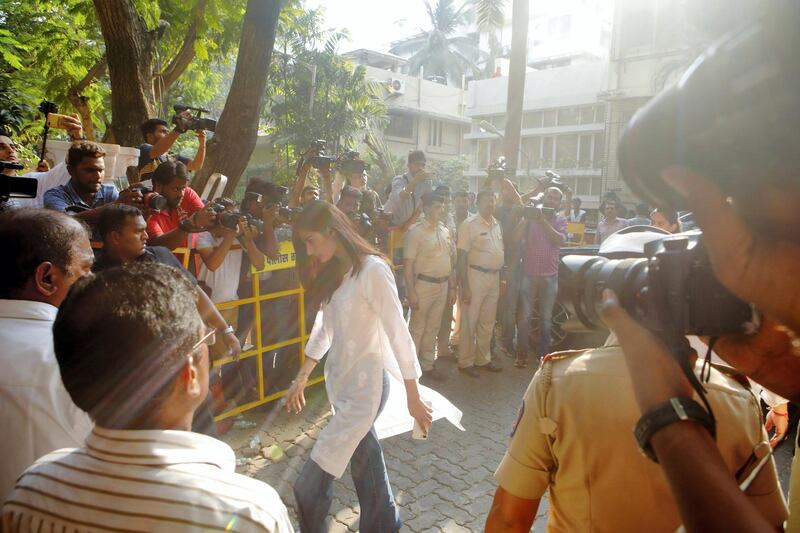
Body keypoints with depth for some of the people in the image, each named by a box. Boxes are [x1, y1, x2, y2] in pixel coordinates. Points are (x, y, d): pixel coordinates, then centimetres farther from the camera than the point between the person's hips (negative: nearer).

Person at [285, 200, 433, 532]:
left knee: (310, 486, -5)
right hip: (339, 381, 8)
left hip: (365, 386, -8)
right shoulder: (333, 271, 8)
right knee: (364, 458, 21)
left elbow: (398, 333, -18)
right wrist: (302, 377, 14)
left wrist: (413, 398, -15)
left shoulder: (372, 270, -19)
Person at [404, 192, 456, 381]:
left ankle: (428, 365, 27)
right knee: (417, 328, 2)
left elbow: (451, 261, 14)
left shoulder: (445, 231, 10)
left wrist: (452, 287, 11)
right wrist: (411, 292, -17)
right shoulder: (415, 233, -9)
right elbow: (408, 264, -12)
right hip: (423, 285, -6)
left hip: (443, 285, 6)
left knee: (433, 328, 15)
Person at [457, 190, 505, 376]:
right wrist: (465, 287, -16)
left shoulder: (496, 224, 11)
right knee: (470, 322, 1)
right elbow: (462, 257, -13)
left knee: (487, 322, 15)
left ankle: (483, 359, 28)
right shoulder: (469, 224, -10)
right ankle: (466, 362, 13)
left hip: (494, 277, 7)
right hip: (476, 275, -7)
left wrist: (501, 279, 12)